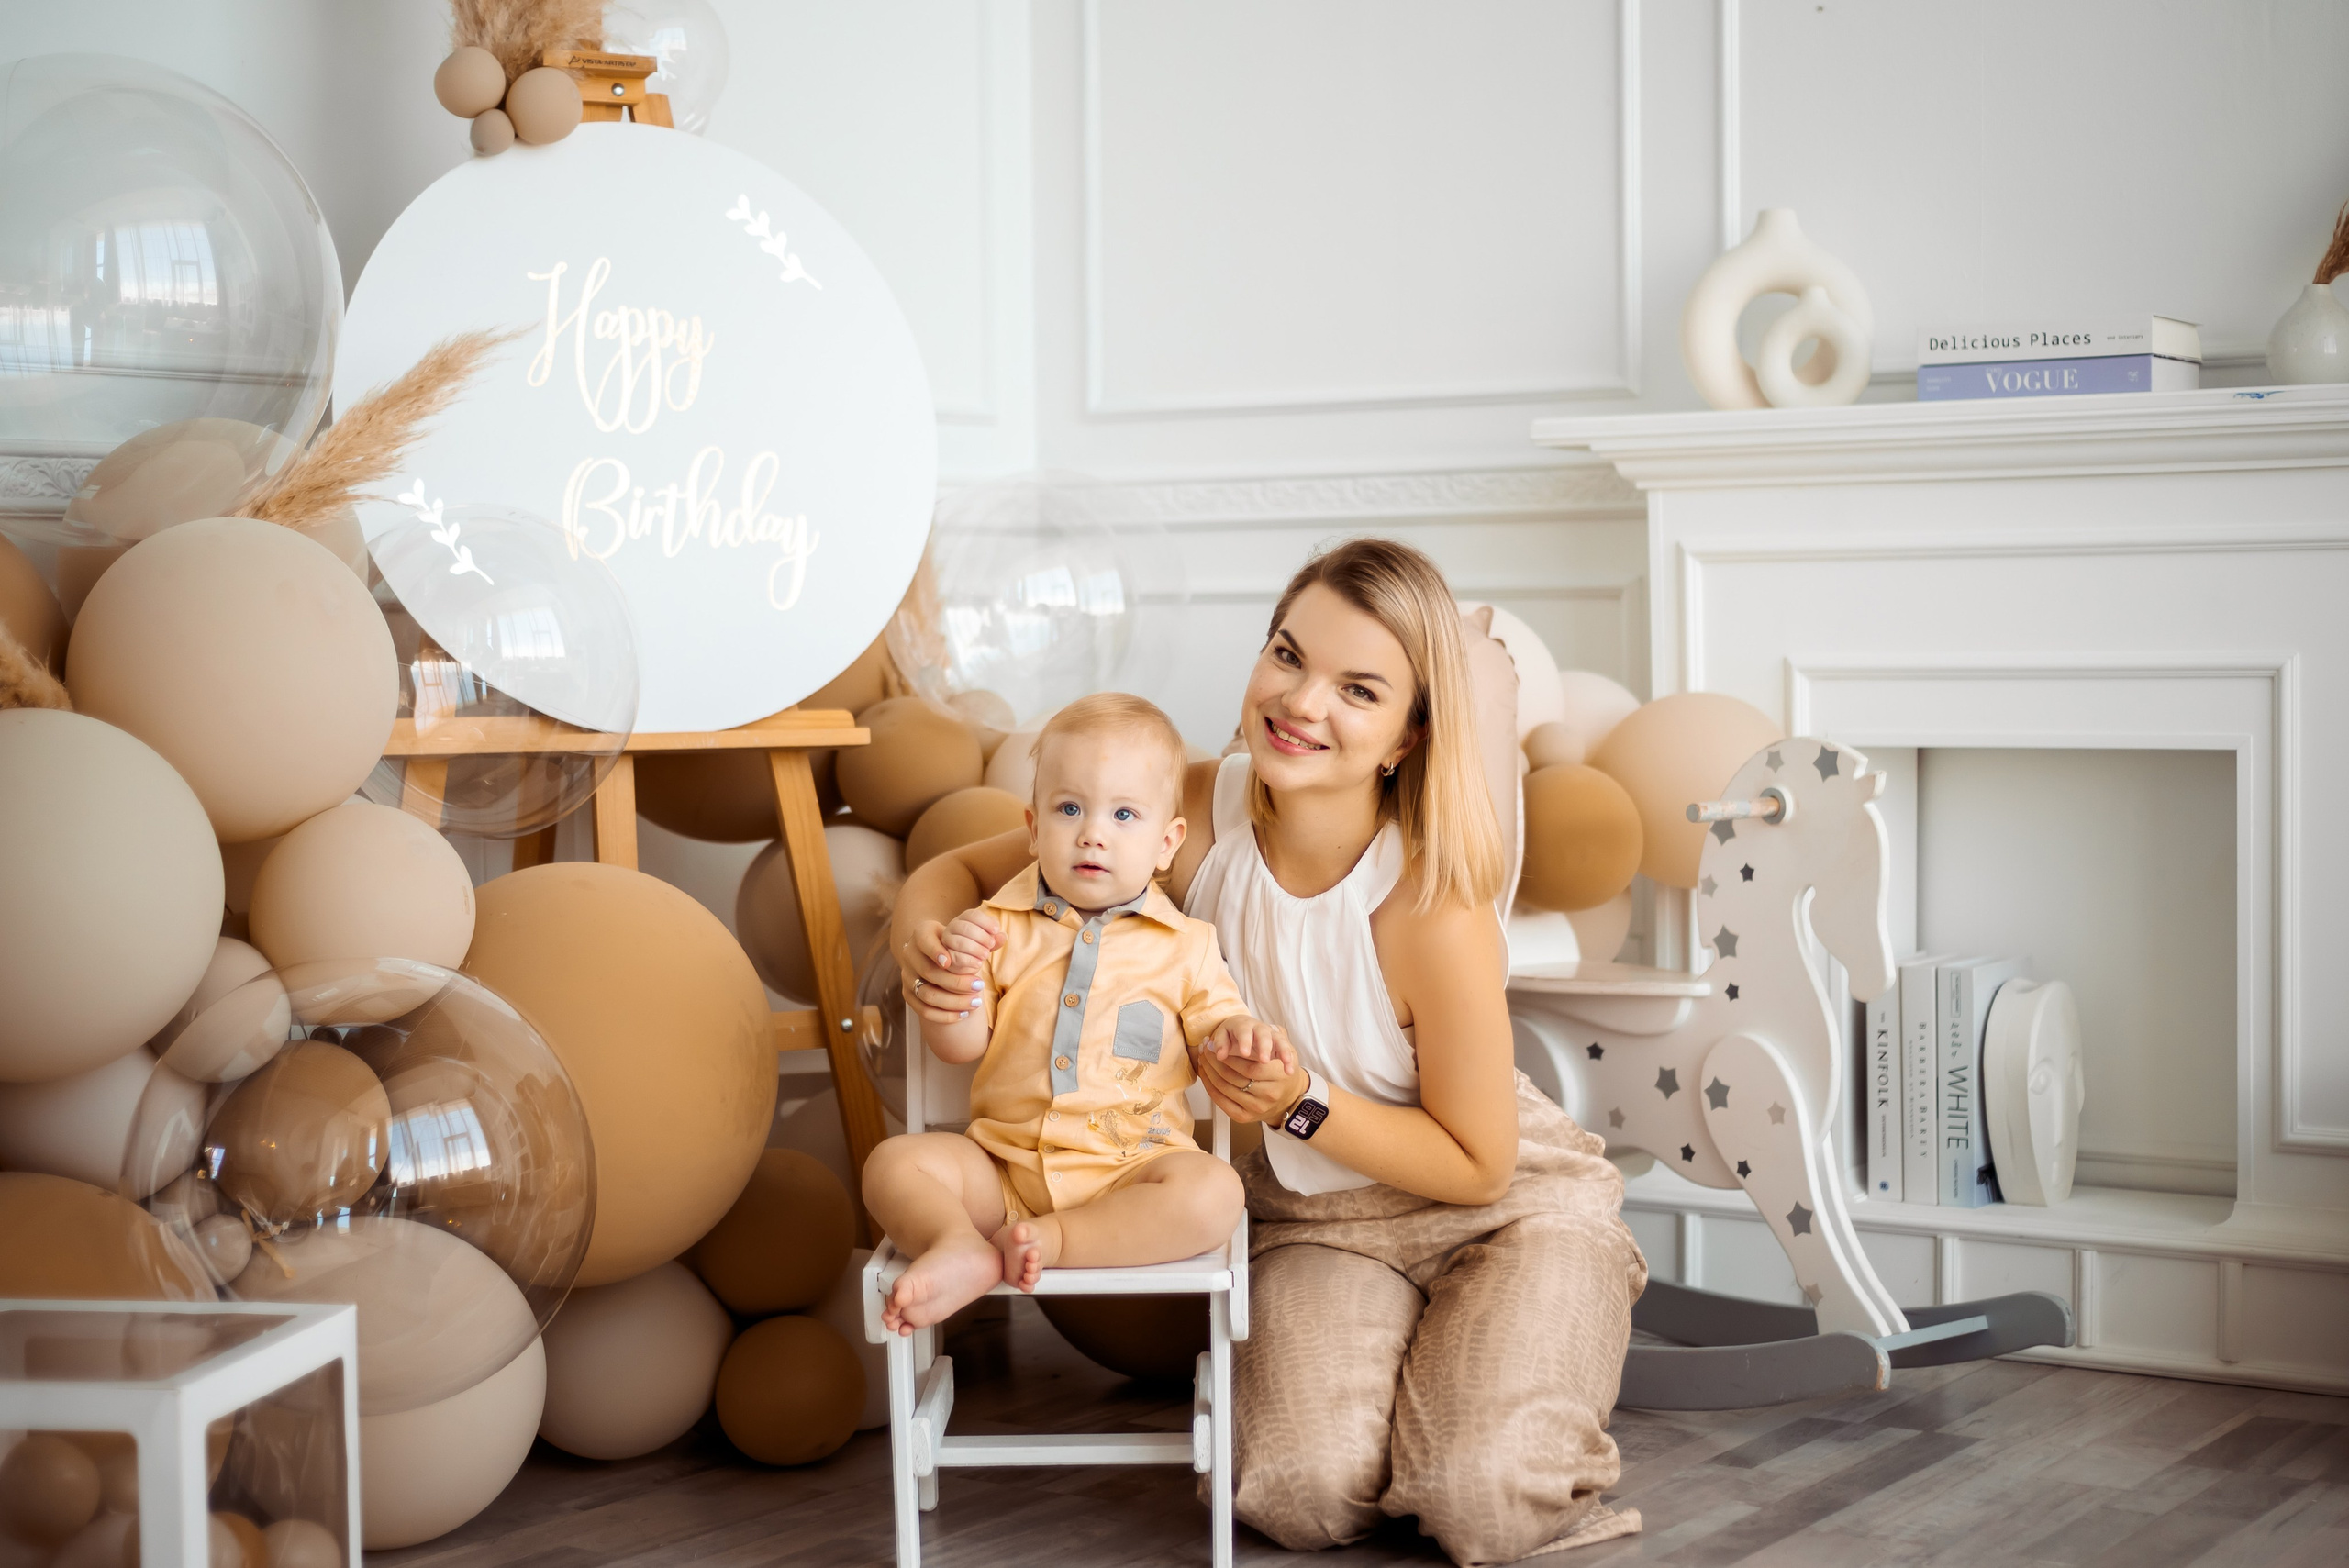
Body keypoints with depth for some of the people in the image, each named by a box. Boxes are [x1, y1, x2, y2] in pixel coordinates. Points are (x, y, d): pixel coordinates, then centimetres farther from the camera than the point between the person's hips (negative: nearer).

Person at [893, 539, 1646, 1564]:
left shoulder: (1433, 915, -28)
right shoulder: (1196, 814, -17)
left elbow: (1477, 1164, -15)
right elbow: (965, 869, -4)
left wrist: (1301, 1105, -28)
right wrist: (921, 924, -27)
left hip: (1506, 1210, -3)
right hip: (1317, 1220, 3)